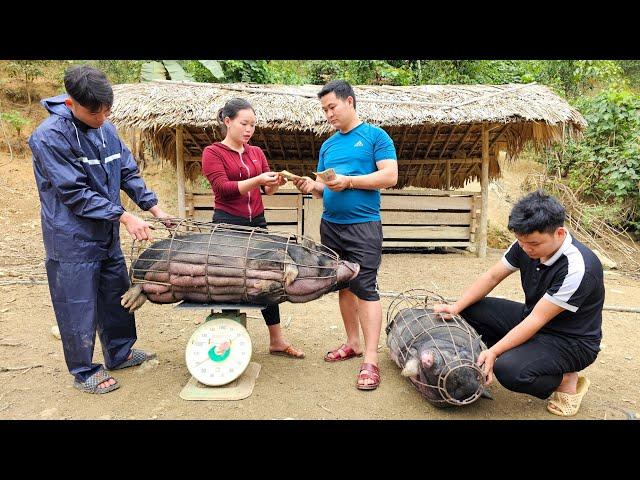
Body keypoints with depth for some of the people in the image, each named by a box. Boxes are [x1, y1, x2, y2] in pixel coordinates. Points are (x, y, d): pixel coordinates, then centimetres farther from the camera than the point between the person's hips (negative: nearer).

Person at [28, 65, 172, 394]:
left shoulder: (106, 129, 2)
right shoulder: (50, 136, -18)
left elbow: (128, 172, 8)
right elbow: (75, 193, -20)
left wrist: (155, 208, 1)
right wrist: (125, 217, -21)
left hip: (107, 233, 7)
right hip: (73, 238, -6)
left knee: (116, 295, 16)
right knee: (79, 306, 4)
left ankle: (120, 353, 34)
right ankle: (84, 372, 22)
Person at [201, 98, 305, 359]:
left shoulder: (256, 152, 12)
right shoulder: (213, 152, -2)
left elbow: (267, 190, 9)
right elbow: (223, 187, -14)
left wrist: (275, 182, -14)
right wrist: (257, 180, -24)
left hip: (257, 221, 5)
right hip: (227, 223, -5)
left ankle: (277, 340, 18)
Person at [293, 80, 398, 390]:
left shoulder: (375, 135, -2)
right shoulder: (328, 145, 16)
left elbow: (390, 176, -12)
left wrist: (348, 181, -18)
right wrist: (312, 187, -5)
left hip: (363, 225, -7)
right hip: (330, 225, 7)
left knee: (365, 288, -8)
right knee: (342, 285, 12)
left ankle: (370, 361, -4)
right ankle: (353, 343, 26)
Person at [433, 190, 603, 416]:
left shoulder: (578, 268, -31)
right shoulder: (526, 245, -10)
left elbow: (537, 320, -30)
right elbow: (492, 276, -3)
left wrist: (493, 351, -32)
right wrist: (456, 307, -13)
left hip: (571, 341, -7)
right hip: (532, 318, 7)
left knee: (509, 370, -31)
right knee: (471, 309, -4)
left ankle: (566, 380, -1)